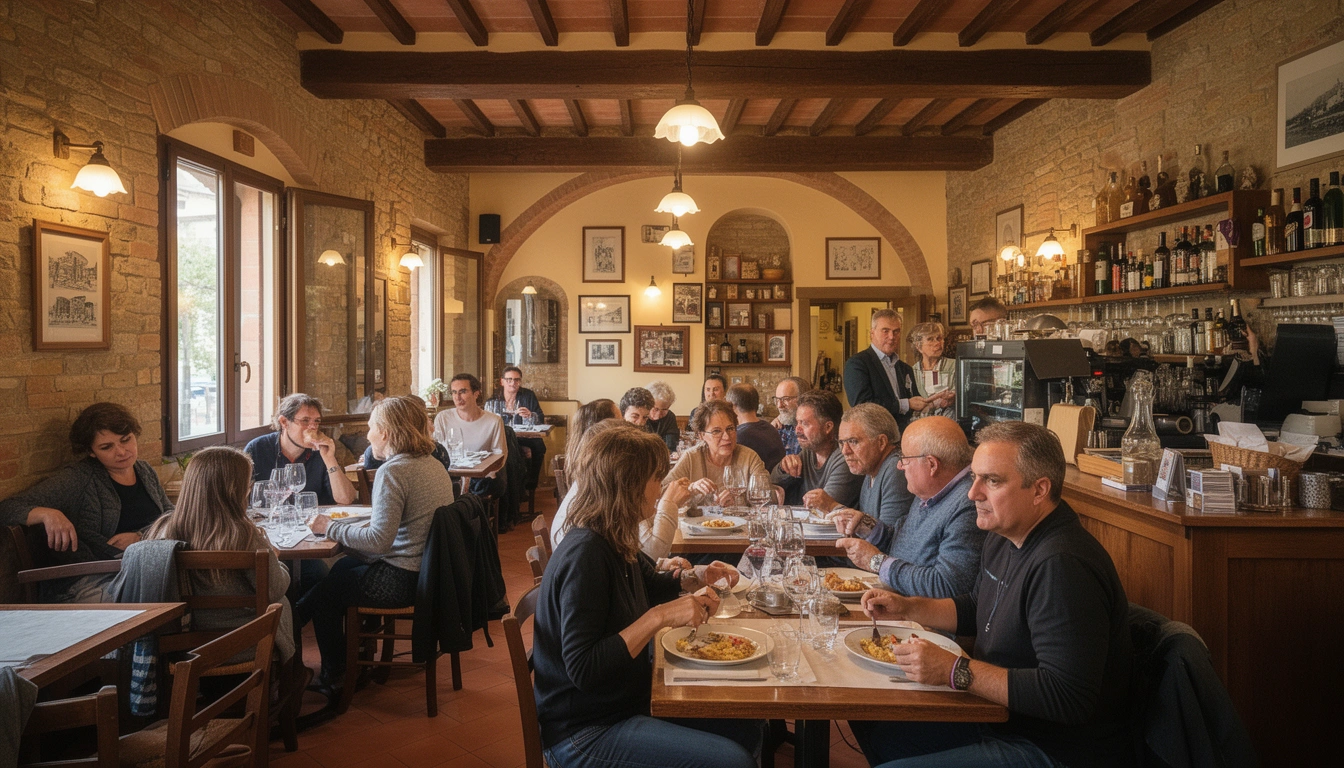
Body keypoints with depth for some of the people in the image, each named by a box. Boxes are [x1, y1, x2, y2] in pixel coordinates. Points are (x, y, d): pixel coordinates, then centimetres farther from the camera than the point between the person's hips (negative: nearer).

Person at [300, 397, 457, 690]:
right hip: (430, 570, 9)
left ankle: (334, 676, 31)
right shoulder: (433, 464, 7)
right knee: (344, 565, 27)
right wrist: (343, 525, 17)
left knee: (324, 592, 13)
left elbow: (379, 540, -26)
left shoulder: (392, 471, -21)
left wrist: (329, 527, -13)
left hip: (404, 579, -9)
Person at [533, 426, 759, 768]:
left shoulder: (614, 543, 2)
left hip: (629, 696, 9)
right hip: (584, 732, -9)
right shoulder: (585, 555, -26)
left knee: (749, 729, 7)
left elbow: (650, 584, 24)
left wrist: (694, 579, 6)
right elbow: (583, 671, -29)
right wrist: (660, 616, -31)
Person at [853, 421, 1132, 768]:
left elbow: (1067, 697, -32)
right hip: (1000, 719, 10)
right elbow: (974, 610, 23)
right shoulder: (1004, 538, 5)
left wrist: (956, 671, -30)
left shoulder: (1062, 567, -29)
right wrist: (906, 607, 8)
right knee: (869, 720, 15)